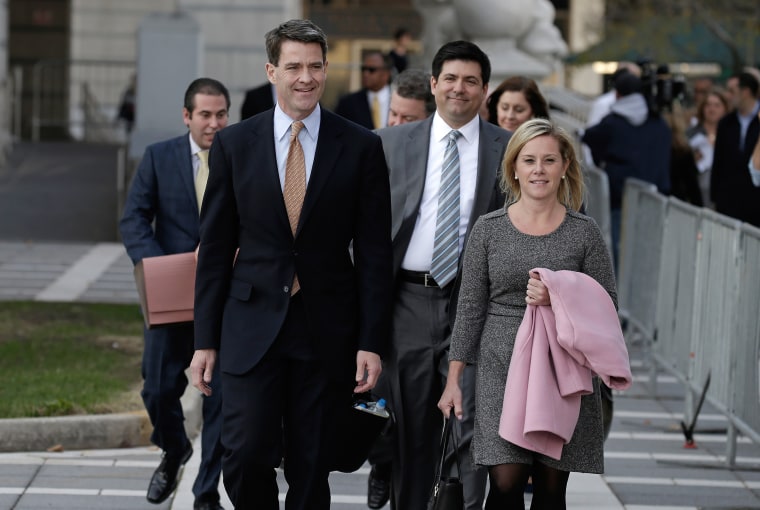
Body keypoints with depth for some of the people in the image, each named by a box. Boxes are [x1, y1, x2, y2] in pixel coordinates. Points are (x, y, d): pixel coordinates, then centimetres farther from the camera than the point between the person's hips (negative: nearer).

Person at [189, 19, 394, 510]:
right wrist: (205, 341, 3)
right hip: (252, 327, 0)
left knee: (313, 468, 5)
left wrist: (372, 342, -5)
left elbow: (374, 252, 0)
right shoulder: (234, 144, 3)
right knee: (247, 456, -9)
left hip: (327, 330, 0)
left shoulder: (361, 147, 1)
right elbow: (215, 247, 5)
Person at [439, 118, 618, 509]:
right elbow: (470, 307, 7)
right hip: (502, 371, 0)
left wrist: (559, 298, -15)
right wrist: (454, 380, 4)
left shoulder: (584, 233, 3)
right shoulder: (489, 229, 4)